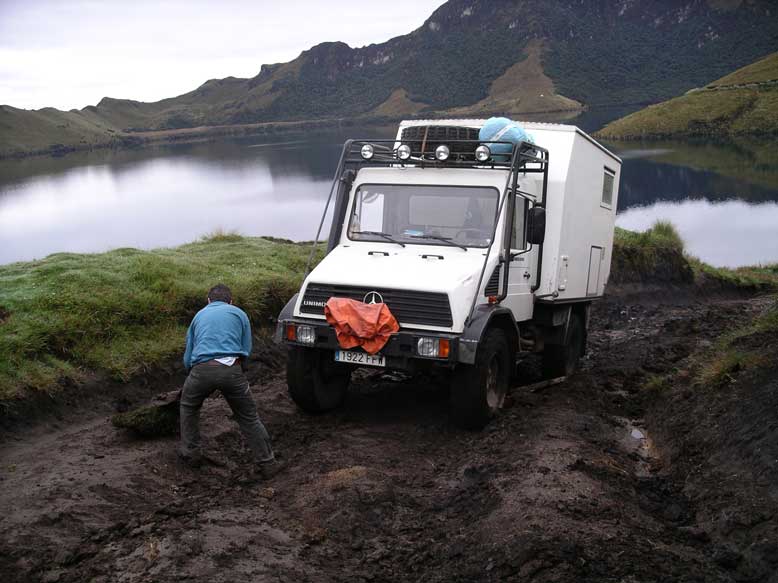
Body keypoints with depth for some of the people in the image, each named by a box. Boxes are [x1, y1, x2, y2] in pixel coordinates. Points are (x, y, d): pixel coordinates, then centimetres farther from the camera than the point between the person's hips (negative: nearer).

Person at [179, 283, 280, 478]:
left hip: (202, 369, 1)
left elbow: (188, 358, 27)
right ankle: (267, 464, 13)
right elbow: (246, 351, 16)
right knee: (248, 417, 13)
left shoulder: (199, 315, 28)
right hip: (231, 369, -1)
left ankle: (190, 453, 32)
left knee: (188, 407, 30)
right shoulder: (239, 313, 22)